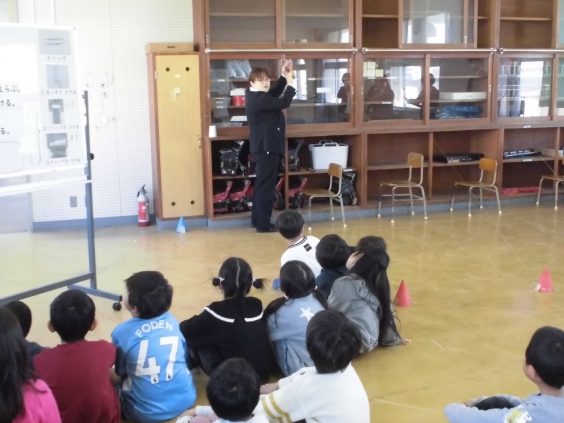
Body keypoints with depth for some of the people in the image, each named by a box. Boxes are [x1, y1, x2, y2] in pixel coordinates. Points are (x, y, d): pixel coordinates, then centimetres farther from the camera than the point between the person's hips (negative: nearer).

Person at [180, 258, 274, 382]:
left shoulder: (217, 311, -17)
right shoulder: (257, 305, -2)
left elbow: (184, 330, -7)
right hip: (264, 372, 5)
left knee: (199, 335, 5)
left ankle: (194, 361, 33)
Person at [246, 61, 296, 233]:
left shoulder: (255, 96, 11)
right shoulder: (259, 98, -20)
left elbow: (274, 93, 23)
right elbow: (283, 102, -26)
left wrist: (284, 76, 11)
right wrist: (291, 82, -14)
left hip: (263, 146, 11)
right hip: (266, 147, -11)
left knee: (261, 184, 16)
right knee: (265, 185, -6)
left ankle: (257, 220, 24)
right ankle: (263, 224, -2)